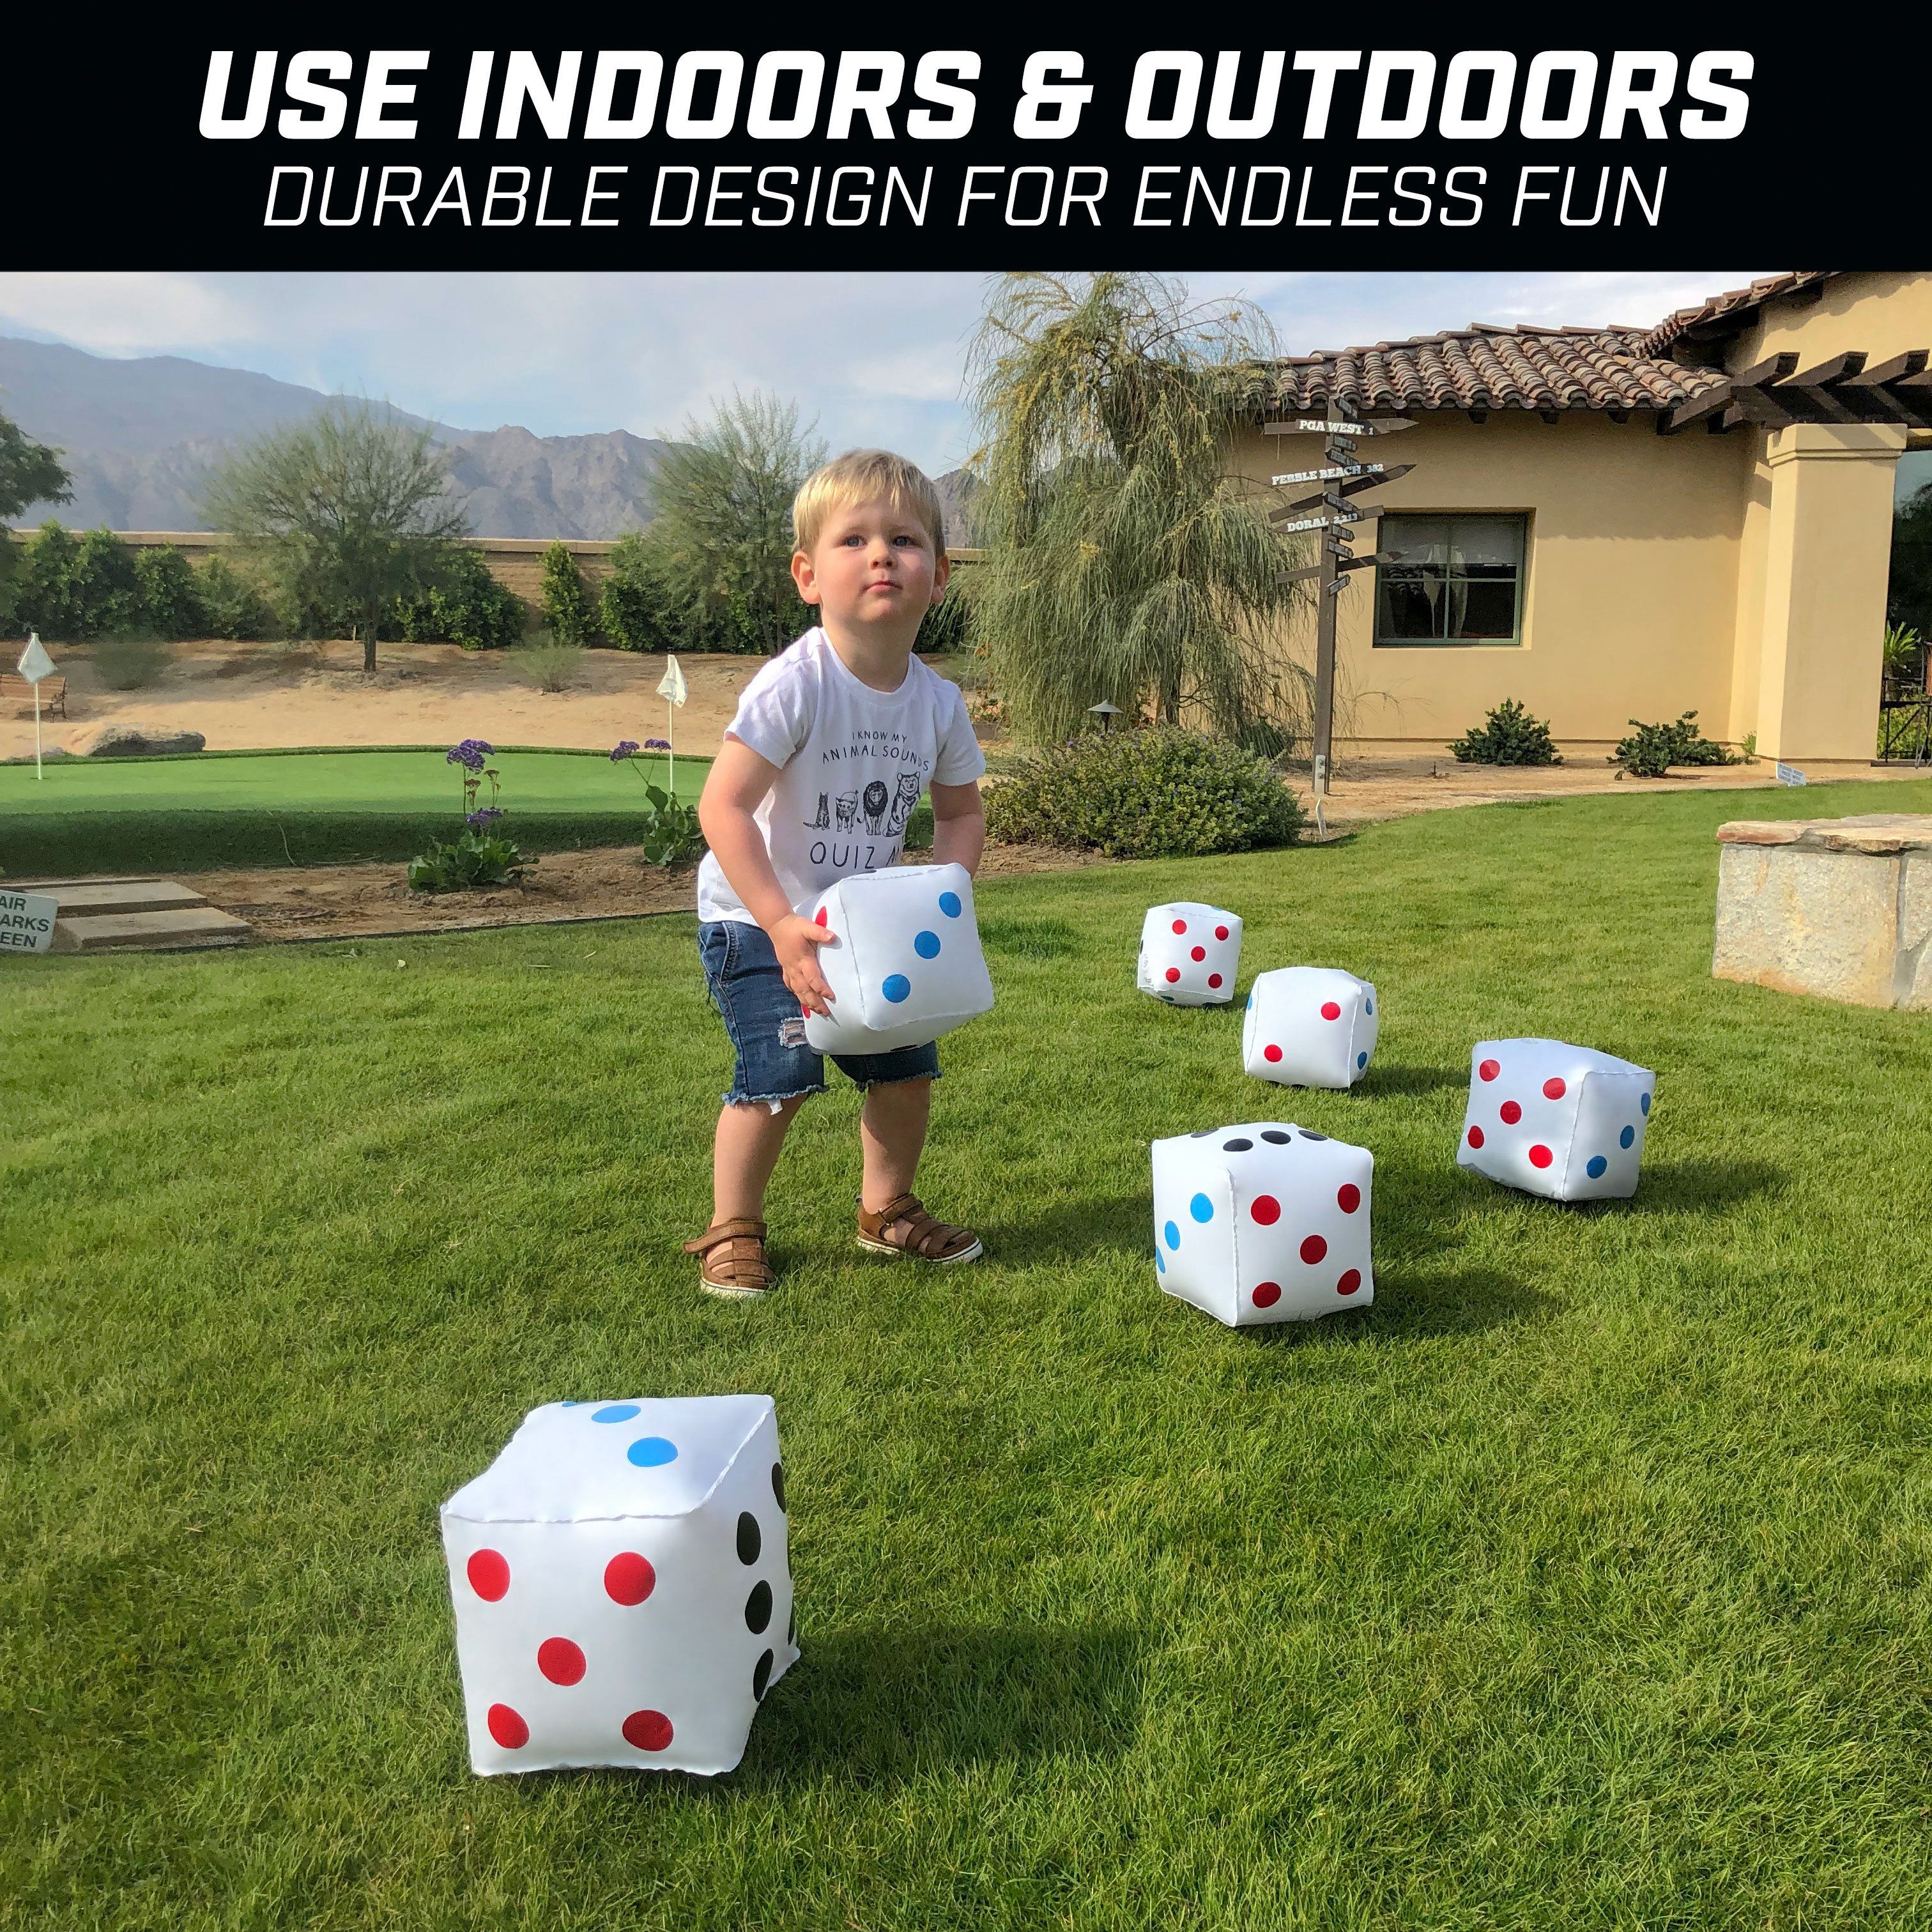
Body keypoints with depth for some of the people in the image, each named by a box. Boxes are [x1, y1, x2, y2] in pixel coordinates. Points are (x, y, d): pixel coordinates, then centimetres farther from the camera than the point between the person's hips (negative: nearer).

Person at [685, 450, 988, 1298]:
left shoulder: (938, 703, -6)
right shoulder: (794, 686, -25)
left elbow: (961, 812, 8)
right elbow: (722, 806, -27)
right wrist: (781, 926, -31)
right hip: (755, 918, -6)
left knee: (907, 1067, 8)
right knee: (779, 1076, -15)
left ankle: (887, 1211, 32)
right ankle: (731, 1231, 8)